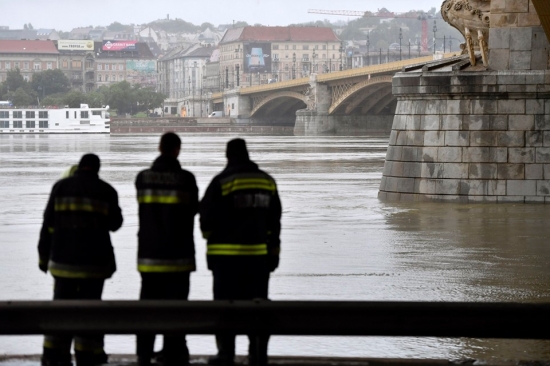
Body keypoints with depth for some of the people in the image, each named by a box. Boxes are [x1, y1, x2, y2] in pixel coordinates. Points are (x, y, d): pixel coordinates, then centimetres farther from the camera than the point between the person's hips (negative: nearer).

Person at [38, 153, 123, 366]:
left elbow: (48, 224, 1)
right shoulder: (106, 191, -1)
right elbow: (115, 224, 10)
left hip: (64, 258, 1)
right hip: (95, 260, -1)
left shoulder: (61, 187, 2)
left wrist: (44, 256, 7)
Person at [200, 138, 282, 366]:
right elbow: (274, 221, 8)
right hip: (259, 253, 4)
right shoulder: (267, 182, 6)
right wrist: (274, 252, 13)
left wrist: (209, 236, 14)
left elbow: (207, 216, -6)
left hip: (227, 254, -4)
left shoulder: (222, 182, -9)